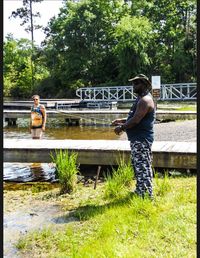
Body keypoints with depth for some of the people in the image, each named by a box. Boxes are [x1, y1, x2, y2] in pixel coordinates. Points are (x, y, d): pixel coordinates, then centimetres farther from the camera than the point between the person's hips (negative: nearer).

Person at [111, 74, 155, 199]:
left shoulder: (145, 100, -18)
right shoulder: (141, 99, 17)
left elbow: (136, 120, -24)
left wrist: (121, 128, -12)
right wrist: (122, 120, 14)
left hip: (142, 140, -11)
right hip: (137, 138, 11)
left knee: (143, 167, -6)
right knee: (138, 165, 19)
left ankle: (147, 195, 2)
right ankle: (140, 191, 31)